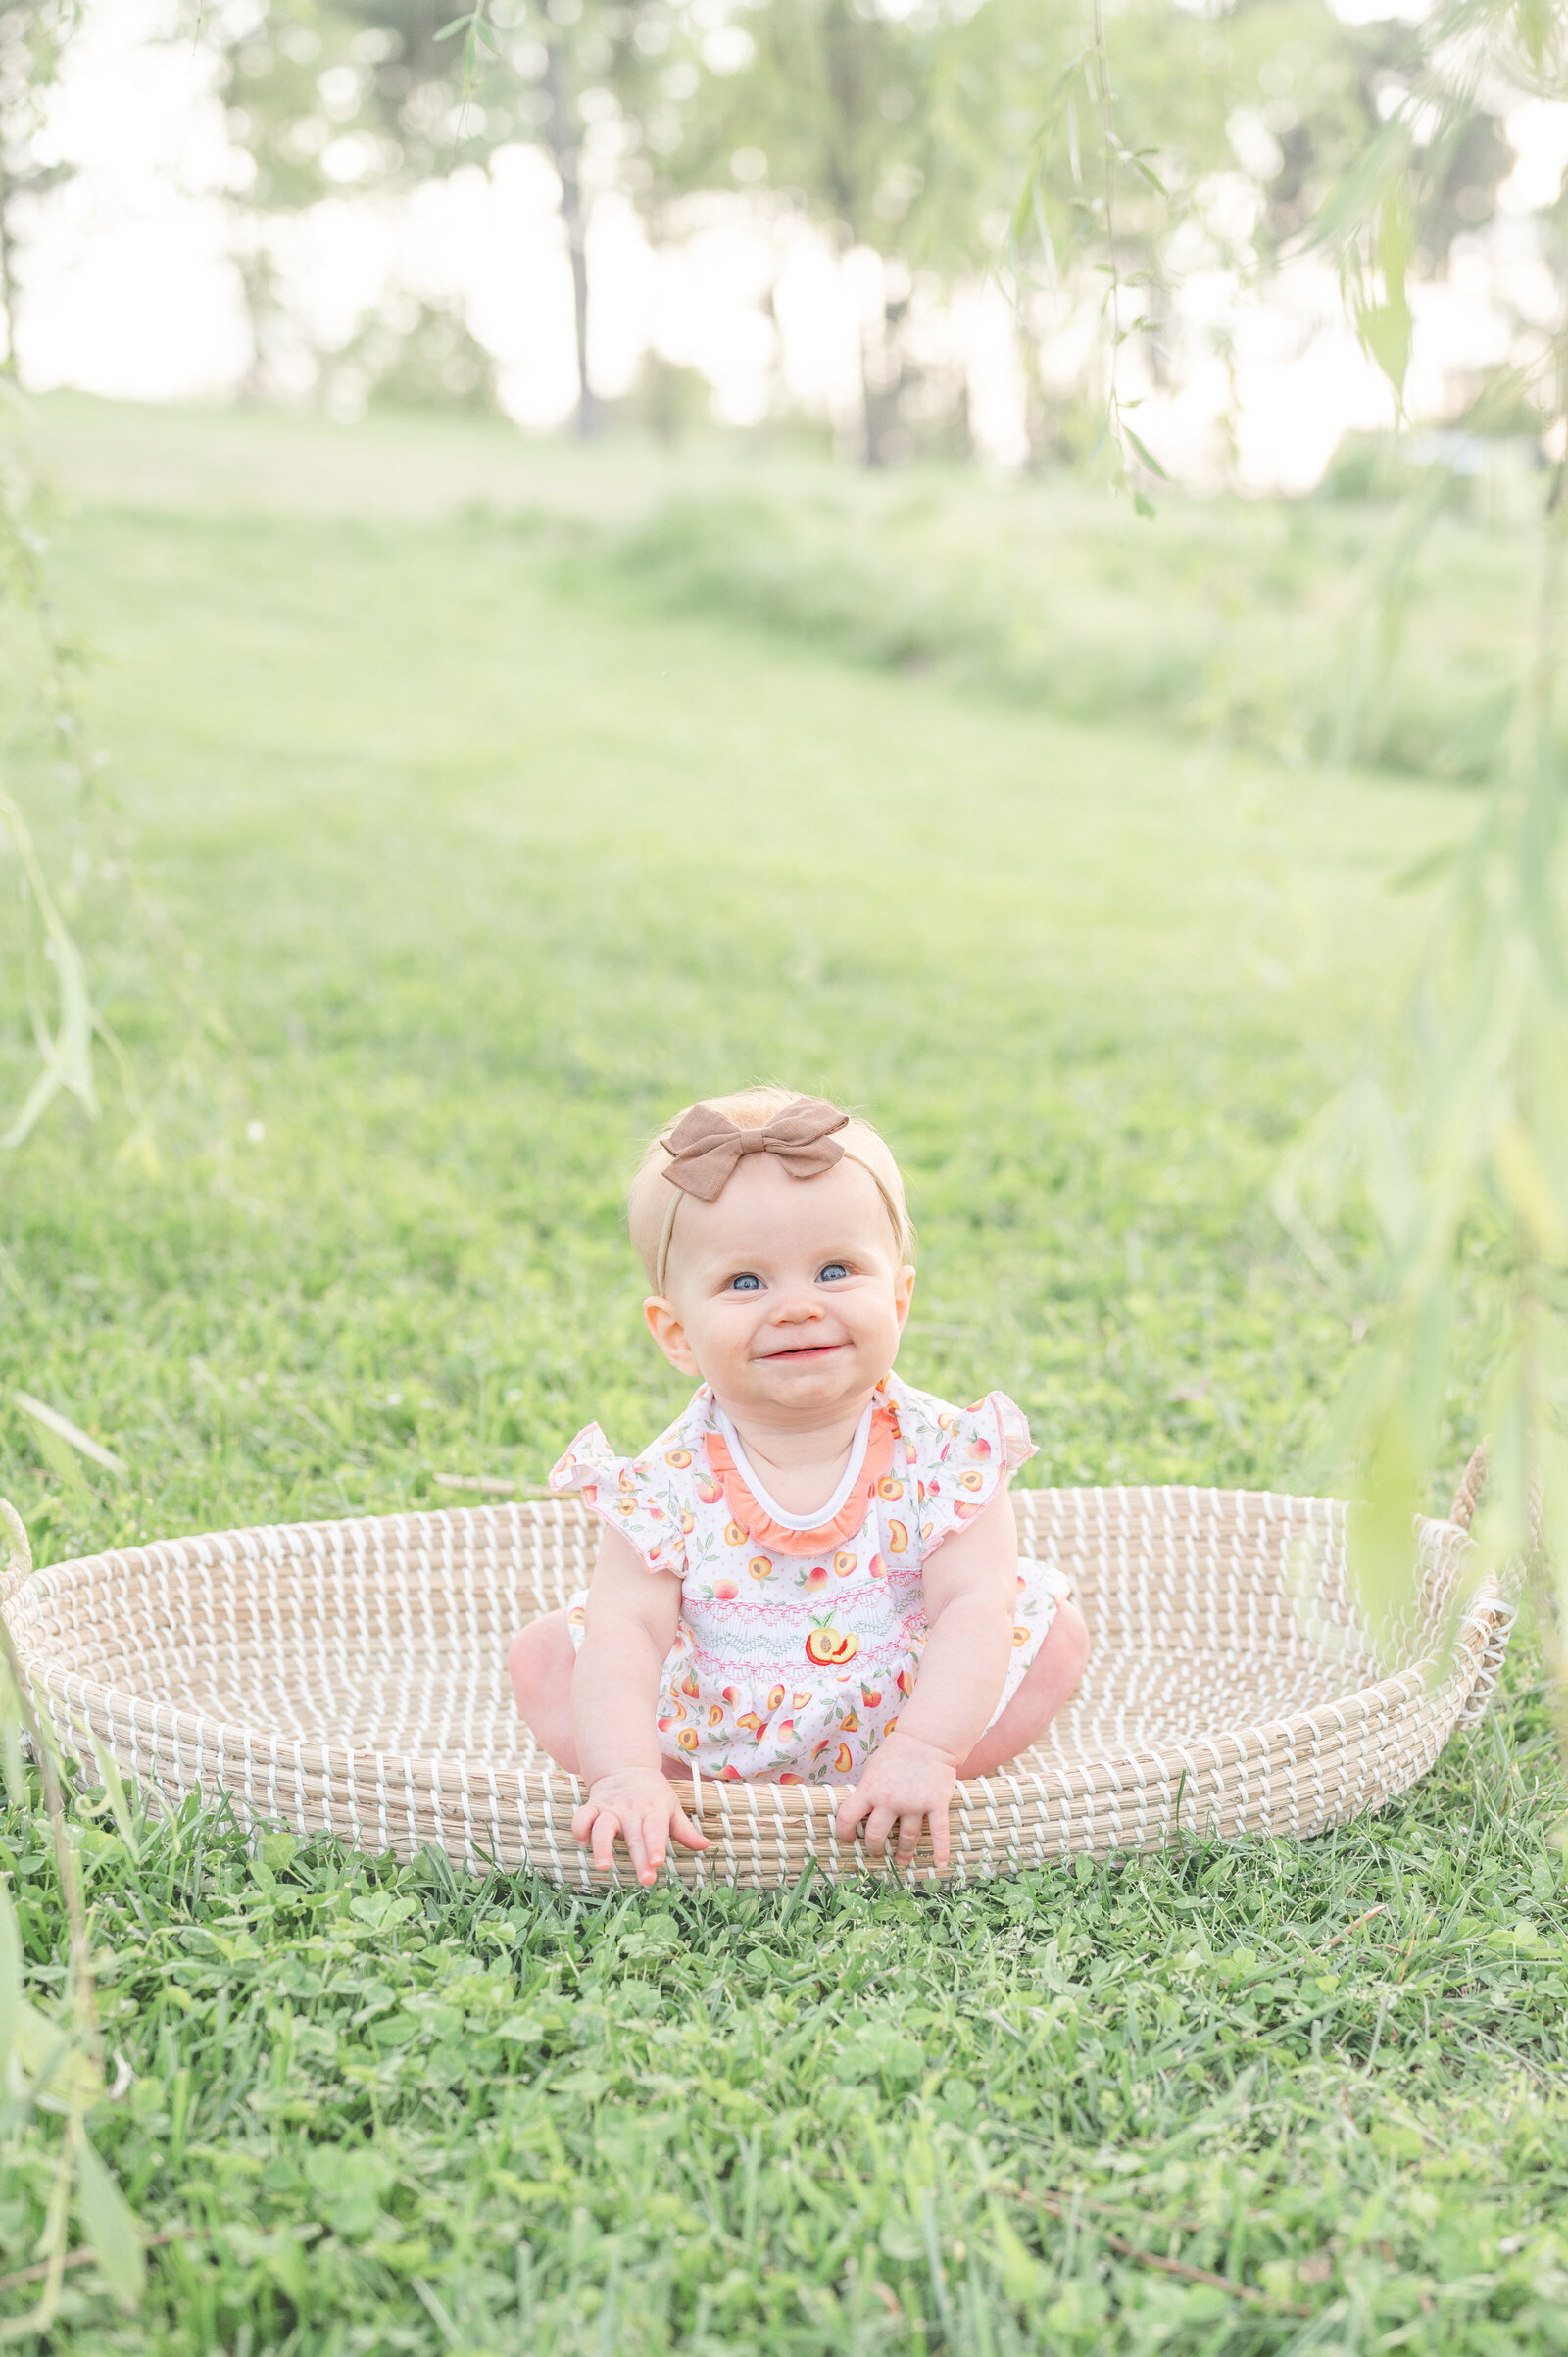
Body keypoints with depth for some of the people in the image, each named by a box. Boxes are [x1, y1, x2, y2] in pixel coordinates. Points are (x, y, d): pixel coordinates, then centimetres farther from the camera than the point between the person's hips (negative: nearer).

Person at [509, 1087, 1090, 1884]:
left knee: (1057, 1629, -12)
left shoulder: (943, 1454, -19)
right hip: (708, 1745, 0)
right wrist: (626, 1772, -37)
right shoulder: (668, 1484, -18)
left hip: (899, 1725, 0)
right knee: (543, 1653, -9)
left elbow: (972, 1608, -25)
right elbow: (626, 1628, -22)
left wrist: (925, 1753, -37)